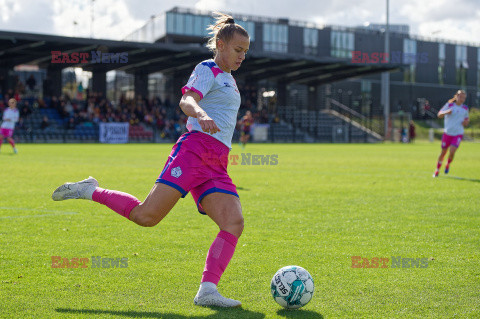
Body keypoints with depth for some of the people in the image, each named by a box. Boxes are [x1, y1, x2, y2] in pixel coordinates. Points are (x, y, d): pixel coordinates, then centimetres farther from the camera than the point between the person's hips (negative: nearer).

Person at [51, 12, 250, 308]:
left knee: (234, 223, -14)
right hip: (194, 150, -8)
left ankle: (207, 291, -18)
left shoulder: (228, 79, 26)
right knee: (146, 216, -16)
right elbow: (187, 100, -20)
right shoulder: (207, 70, 0)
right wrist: (200, 114, -41)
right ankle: (91, 191, 5)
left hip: (216, 166, 8)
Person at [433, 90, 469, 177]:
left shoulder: (465, 108, 6)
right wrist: (446, 112, -24)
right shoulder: (449, 105, -1)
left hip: (458, 134, 1)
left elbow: (467, 118, 22)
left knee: (452, 152, -17)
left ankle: (448, 164, 15)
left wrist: (466, 121, -3)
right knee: (443, 153, 6)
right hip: (447, 133, -1)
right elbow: (439, 115, -4)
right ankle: (437, 170, 26)